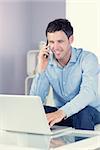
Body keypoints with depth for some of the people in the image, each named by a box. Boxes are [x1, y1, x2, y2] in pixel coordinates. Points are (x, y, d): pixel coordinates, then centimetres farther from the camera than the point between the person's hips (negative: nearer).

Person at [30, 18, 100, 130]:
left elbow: (89, 93, -33)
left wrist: (62, 112, -49)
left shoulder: (87, 58, -15)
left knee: (83, 111, -36)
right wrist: (41, 70, -21)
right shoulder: (47, 63, -2)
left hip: (91, 113, -3)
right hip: (60, 113, 3)